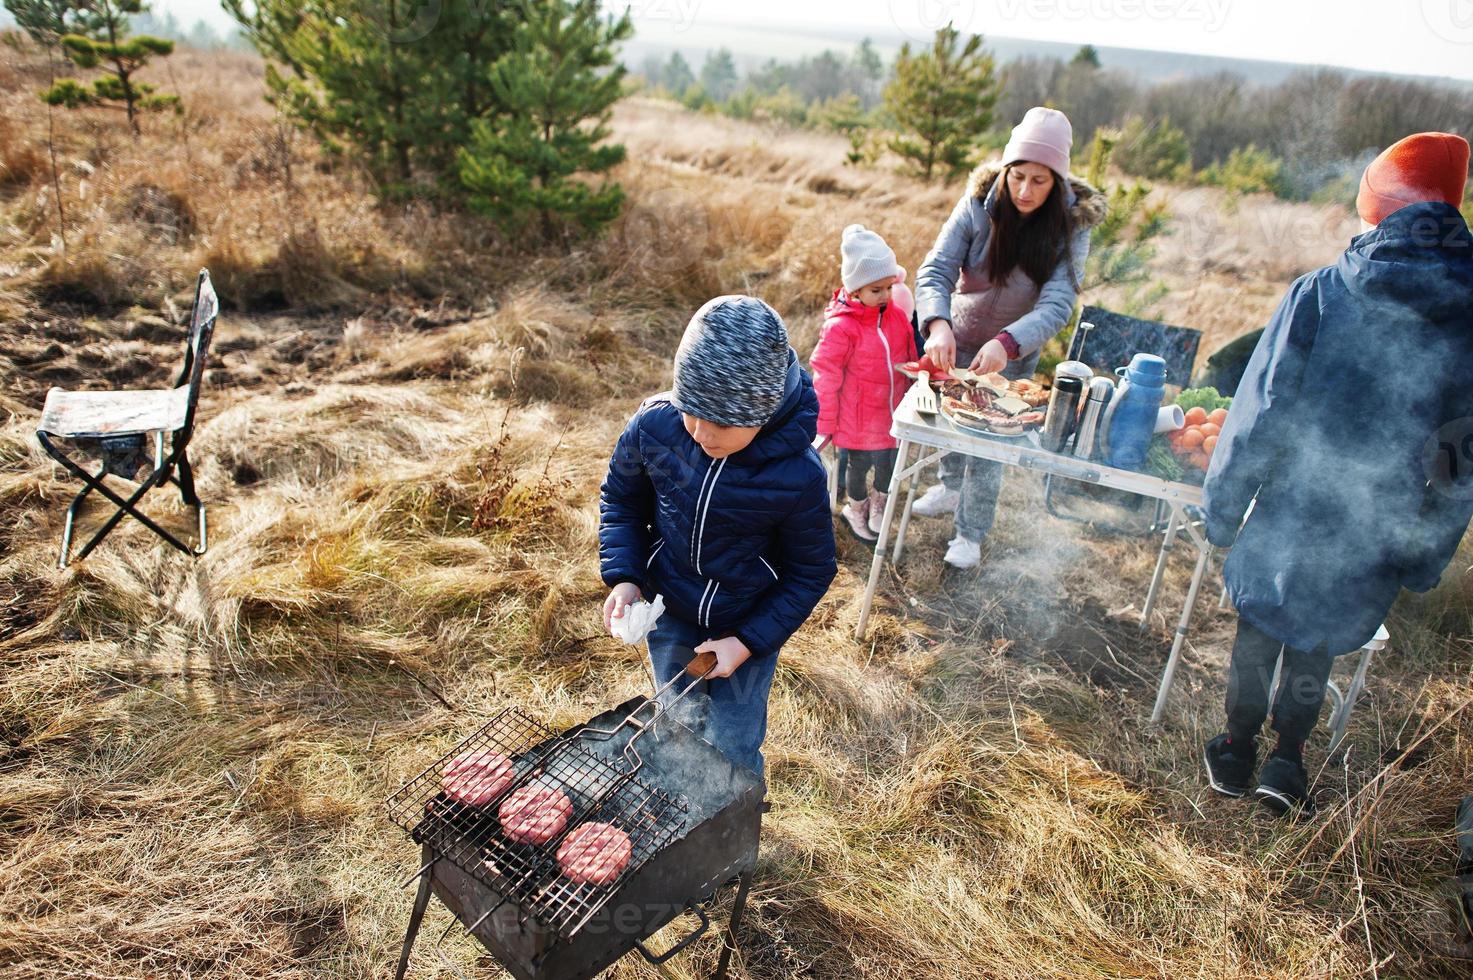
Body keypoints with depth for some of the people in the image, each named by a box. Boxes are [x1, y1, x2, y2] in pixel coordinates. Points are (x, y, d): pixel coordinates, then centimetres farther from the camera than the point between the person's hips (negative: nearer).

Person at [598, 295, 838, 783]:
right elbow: (620, 497, -2)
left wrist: (748, 643, -17)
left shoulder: (799, 476, -30)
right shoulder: (655, 425, -23)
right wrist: (623, 576, -15)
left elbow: (812, 573, -14)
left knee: (733, 751, 12)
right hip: (669, 615, 3)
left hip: (748, 628, -3)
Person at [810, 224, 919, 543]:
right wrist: (825, 426, -12)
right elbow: (825, 378, -16)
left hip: (891, 412, 5)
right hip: (858, 418, -5)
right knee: (860, 465, 13)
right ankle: (856, 510, 41)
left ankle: (878, 502, 44)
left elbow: (910, 358, 12)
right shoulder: (840, 328, -21)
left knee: (889, 463, 14)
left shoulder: (897, 316, -4)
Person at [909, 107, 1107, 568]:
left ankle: (970, 534, 26)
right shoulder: (979, 204, -18)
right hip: (957, 343, 2)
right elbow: (936, 270, -24)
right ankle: (950, 487, 52)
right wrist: (938, 324, -44)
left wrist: (1007, 343, -47)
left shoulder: (1071, 226, -20)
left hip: (1014, 356, -2)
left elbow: (1057, 305, -28)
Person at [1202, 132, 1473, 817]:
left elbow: (1260, 415, -12)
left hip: (1294, 511, -2)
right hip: (1379, 538, 2)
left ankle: (1237, 751, 33)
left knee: (1259, 629, 18)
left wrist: (1222, 508, -1)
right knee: (1319, 644, 21)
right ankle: (1287, 763, 33)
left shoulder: (1320, 294, -14)